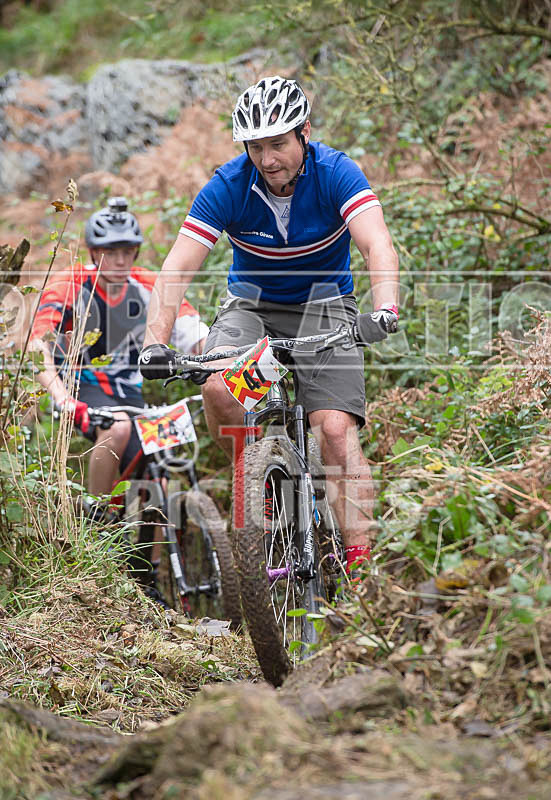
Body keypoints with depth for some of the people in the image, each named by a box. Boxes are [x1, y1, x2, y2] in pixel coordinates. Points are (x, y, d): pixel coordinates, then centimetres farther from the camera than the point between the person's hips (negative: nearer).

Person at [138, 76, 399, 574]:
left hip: (324, 308, -1)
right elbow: (179, 267, -22)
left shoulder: (336, 173, -20)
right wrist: (155, 343, -35)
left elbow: (378, 246, -34)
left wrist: (385, 310, -53)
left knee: (336, 429, -20)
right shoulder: (228, 185, -17)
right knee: (219, 389, -29)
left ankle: (359, 560, -16)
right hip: (251, 305, 1)